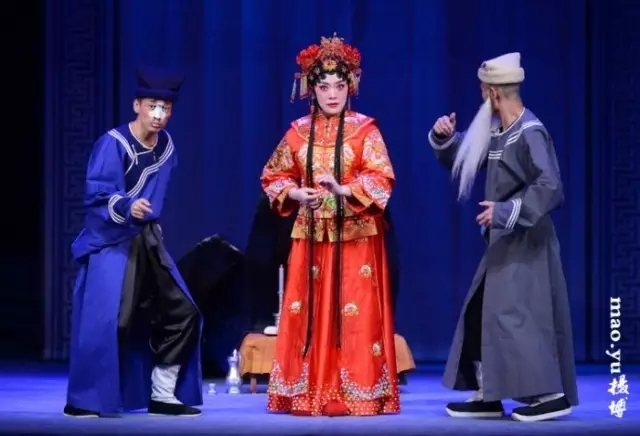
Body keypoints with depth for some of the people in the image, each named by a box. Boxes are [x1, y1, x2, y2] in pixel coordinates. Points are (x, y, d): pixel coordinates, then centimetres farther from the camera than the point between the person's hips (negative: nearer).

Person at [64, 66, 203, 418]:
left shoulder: (165, 145, 7)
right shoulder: (112, 144, -15)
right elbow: (96, 196, -24)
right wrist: (127, 207, -40)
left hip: (148, 242, 8)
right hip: (111, 242, -8)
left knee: (181, 314, 6)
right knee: (104, 321, -17)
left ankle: (163, 396, 15)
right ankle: (83, 400, -6)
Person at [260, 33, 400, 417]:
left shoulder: (364, 130, -1)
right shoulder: (299, 131, 7)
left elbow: (382, 179, -10)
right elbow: (274, 176, 12)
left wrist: (343, 190, -24)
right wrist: (297, 193, -7)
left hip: (355, 234, -3)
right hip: (311, 234, 3)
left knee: (356, 312, -5)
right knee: (309, 311, 3)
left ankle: (359, 393, -1)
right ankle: (308, 392, 8)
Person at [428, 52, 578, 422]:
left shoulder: (530, 134, -17)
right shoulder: (495, 132, 10)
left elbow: (550, 188, -25)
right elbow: (462, 161, 22)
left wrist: (507, 211, -28)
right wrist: (445, 139, 4)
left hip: (525, 240, -10)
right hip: (505, 240, 10)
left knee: (513, 314, -13)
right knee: (481, 313, 10)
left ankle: (551, 394, -10)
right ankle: (488, 396, 16)